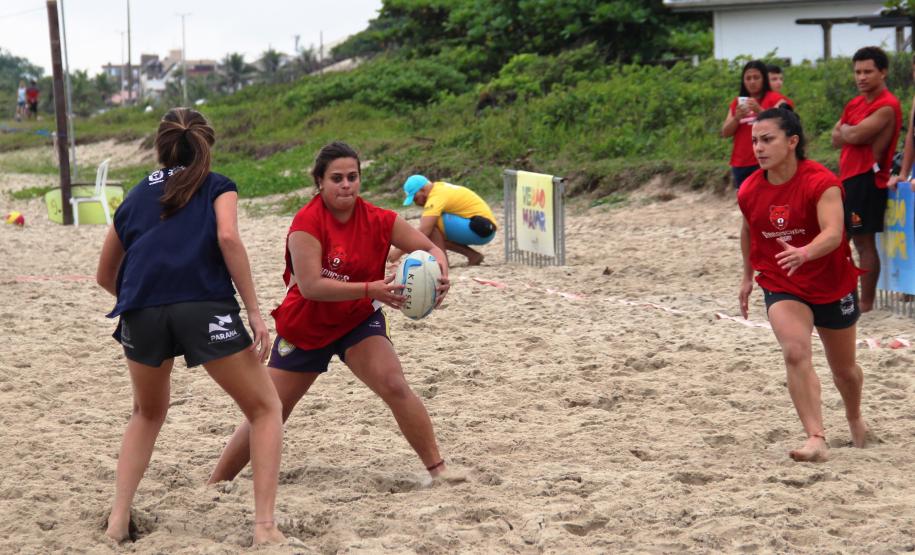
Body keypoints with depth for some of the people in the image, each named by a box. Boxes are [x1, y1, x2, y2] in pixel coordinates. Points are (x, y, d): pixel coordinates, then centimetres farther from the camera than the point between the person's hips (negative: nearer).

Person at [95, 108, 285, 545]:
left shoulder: (134, 198, 27)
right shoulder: (217, 186, 17)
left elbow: (106, 276, 36)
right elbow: (228, 237, -4)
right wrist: (254, 312, -3)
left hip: (141, 312, 3)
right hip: (205, 307, -3)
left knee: (148, 413, 30)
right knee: (265, 409, 15)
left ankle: (119, 519, 19)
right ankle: (265, 526, 2)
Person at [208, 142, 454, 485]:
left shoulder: (378, 220, -12)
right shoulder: (307, 222, -23)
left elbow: (430, 248, -3)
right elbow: (310, 285, -32)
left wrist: (440, 275, -26)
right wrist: (370, 289, -39)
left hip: (359, 322, 2)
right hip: (304, 327, -2)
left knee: (395, 387, -21)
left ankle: (437, 468, -9)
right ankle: (214, 484, 18)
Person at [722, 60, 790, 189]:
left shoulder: (775, 99, 2)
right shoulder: (737, 103, 16)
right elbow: (725, 133, 11)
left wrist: (759, 110, -22)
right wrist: (737, 118, -9)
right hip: (741, 164, 5)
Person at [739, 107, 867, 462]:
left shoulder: (821, 182, -23)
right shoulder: (749, 190, -8)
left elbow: (833, 234, -38)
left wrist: (804, 253, -56)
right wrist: (748, 276, 21)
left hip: (833, 287, -2)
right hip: (781, 288, 2)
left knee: (844, 369, 17)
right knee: (796, 353, -26)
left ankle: (855, 422, 48)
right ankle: (816, 439, -29)